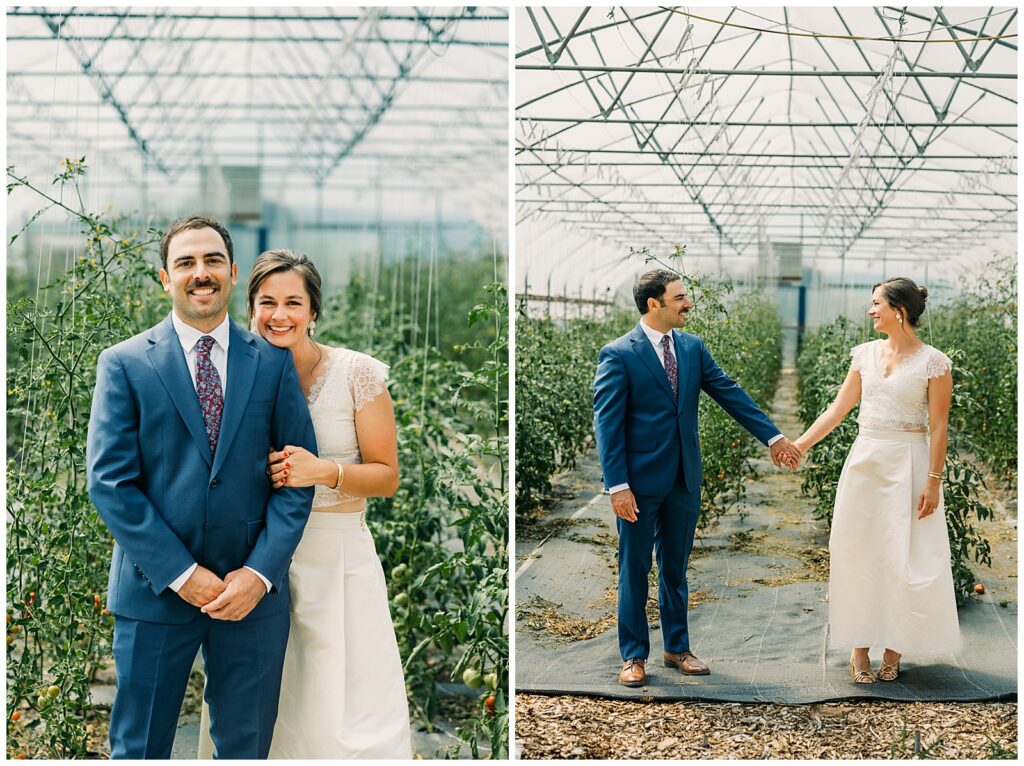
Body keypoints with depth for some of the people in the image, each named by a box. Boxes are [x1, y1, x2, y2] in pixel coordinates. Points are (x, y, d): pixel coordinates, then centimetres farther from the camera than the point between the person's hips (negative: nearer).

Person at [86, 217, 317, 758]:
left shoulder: (273, 362, 4)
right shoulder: (123, 364, -1)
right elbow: (109, 481, -7)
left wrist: (260, 572, -10)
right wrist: (182, 574, -13)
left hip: (253, 590, 2)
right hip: (155, 590, -1)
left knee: (246, 747, 13)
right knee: (139, 750, 10)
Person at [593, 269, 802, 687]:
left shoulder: (693, 347, 6)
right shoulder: (618, 354, -11)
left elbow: (730, 393, 10)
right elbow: (608, 423, -13)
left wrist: (773, 436, 7)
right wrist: (618, 485, -17)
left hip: (684, 480, 5)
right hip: (640, 481, -5)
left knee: (676, 568, 15)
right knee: (635, 570, 6)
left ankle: (677, 648, 27)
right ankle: (634, 656, 17)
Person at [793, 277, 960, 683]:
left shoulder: (933, 362, -7)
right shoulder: (865, 354, 7)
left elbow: (938, 427, -7)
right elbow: (837, 409, 9)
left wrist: (933, 481, -12)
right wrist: (798, 445, 3)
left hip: (908, 464, -4)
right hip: (865, 462, 5)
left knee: (903, 558, 0)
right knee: (859, 554, 5)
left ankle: (893, 652, 13)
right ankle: (860, 649, 15)